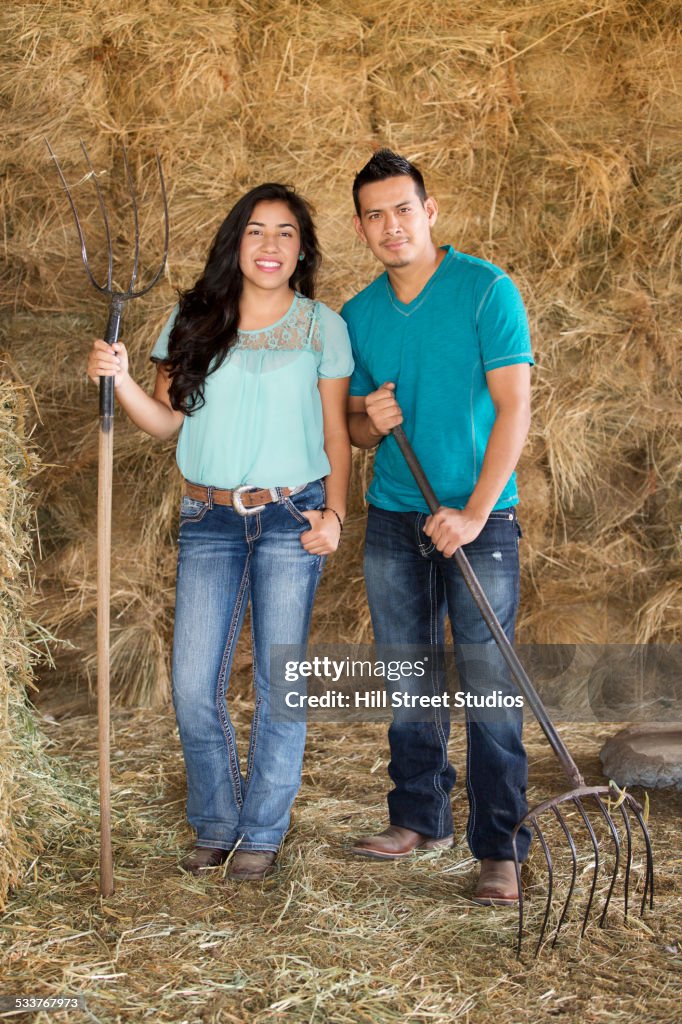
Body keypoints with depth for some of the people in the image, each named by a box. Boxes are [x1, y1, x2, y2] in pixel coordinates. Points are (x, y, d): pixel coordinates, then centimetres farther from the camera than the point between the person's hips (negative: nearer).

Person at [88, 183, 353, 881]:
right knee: (193, 686, -1)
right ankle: (216, 827, 21)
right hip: (209, 519, 2)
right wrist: (120, 380, -10)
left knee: (278, 683, 3)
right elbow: (166, 420, 7)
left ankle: (262, 832, 20)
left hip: (290, 516, -1)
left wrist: (333, 512, -5)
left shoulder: (322, 327, 5)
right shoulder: (194, 321, 8)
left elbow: (335, 434, 7)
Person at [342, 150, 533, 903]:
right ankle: (419, 819, 26)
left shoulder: (487, 290, -7)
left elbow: (514, 406, -12)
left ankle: (498, 849, 4)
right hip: (392, 522, 5)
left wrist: (474, 514, -19)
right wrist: (371, 420, -10)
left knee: (488, 688, -4)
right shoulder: (358, 315, 8)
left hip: (479, 521, -5)